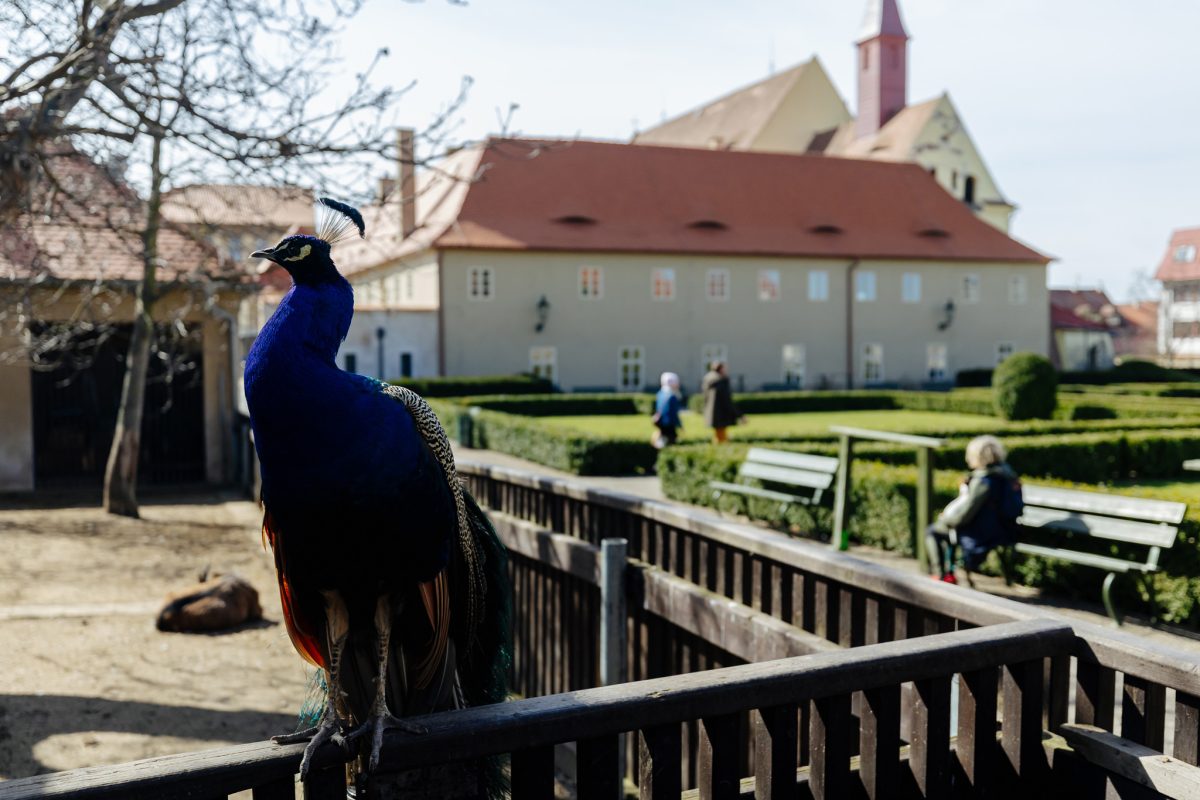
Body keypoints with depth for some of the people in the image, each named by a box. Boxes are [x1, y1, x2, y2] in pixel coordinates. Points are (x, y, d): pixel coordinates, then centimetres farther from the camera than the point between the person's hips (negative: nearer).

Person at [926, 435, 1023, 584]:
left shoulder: (983, 481, -25)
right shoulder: (1006, 473, 1)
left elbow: (961, 516, -23)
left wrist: (944, 518, -4)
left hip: (981, 536, -9)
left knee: (933, 532, 6)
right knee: (948, 529, 28)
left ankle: (941, 576, 12)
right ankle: (949, 573, 31)